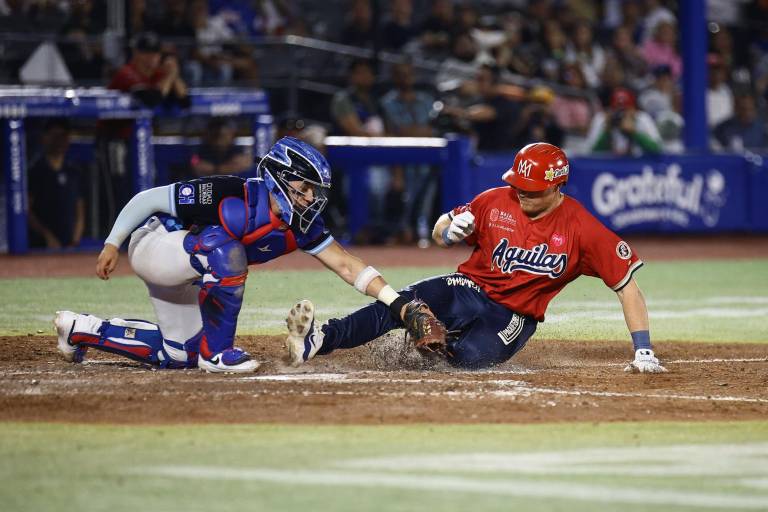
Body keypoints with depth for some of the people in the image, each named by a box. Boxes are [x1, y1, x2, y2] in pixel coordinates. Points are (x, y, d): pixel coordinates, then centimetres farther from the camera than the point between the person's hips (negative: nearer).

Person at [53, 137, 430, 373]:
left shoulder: (300, 227, -13)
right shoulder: (230, 197, -33)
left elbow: (345, 264, -14)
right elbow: (148, 199, -24)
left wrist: (396, 302, -24)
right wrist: (112, 245, -20)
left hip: (183, 275, 8)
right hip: (152, 243, -8)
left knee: (178, 355, 16)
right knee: (225, 248, -36)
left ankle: (82, 330, 32)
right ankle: (217, 352, -24)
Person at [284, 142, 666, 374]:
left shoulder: (582, 229, -13)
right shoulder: (495, 202, -3)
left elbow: (627, 285, -10)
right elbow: (439, 234, 9)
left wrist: (644, 351, -14)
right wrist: (449, 231, -18)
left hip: (513, 315, -1)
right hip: (469, 290, 2)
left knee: (472, 355, -37)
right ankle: (318, 340, -45)